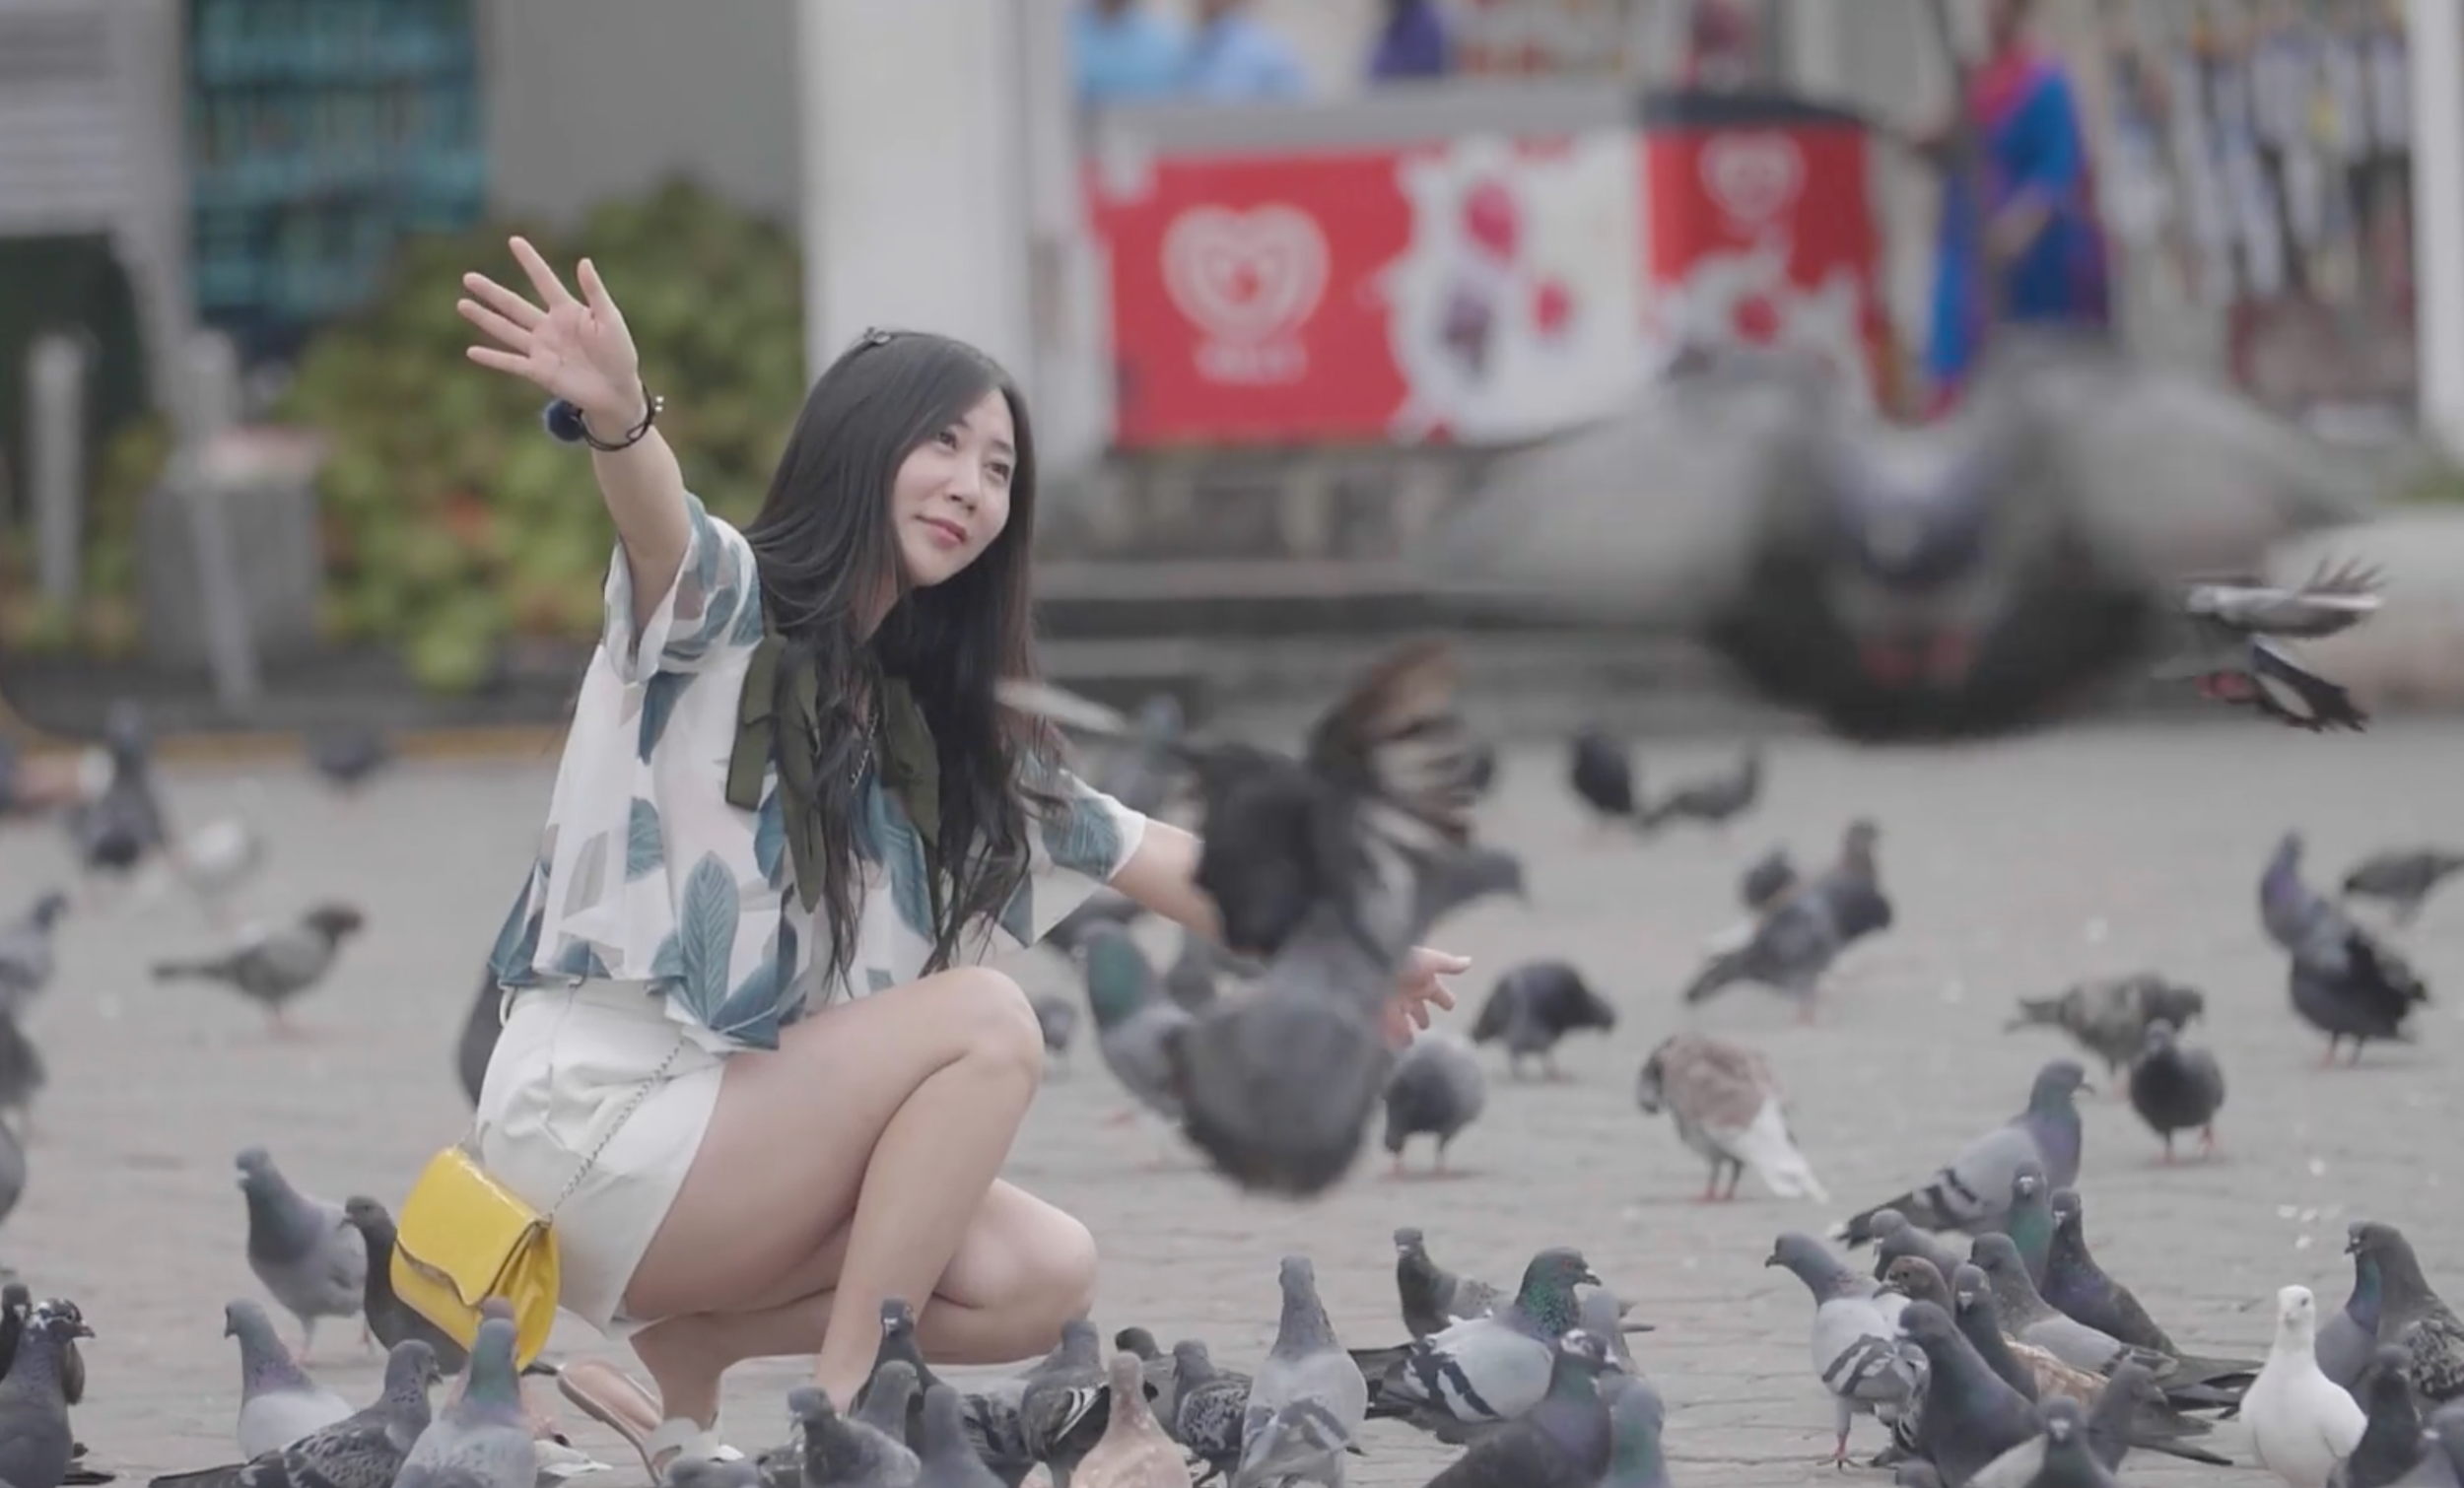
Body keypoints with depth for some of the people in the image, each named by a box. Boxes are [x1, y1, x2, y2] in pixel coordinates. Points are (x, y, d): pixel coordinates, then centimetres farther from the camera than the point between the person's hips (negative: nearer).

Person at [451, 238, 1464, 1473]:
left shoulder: (940, 732, 16)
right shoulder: (721, 615, -7)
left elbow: (1134, 852, 21)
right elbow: (664, 530, -31)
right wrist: (618, 420, -54)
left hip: (739, 1135, 8)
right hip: (598, 1116, -8)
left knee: (1043, 1277, -7)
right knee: (988, 1020, -19)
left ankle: (677, 1358, 5)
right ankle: (839, 1409, -15)